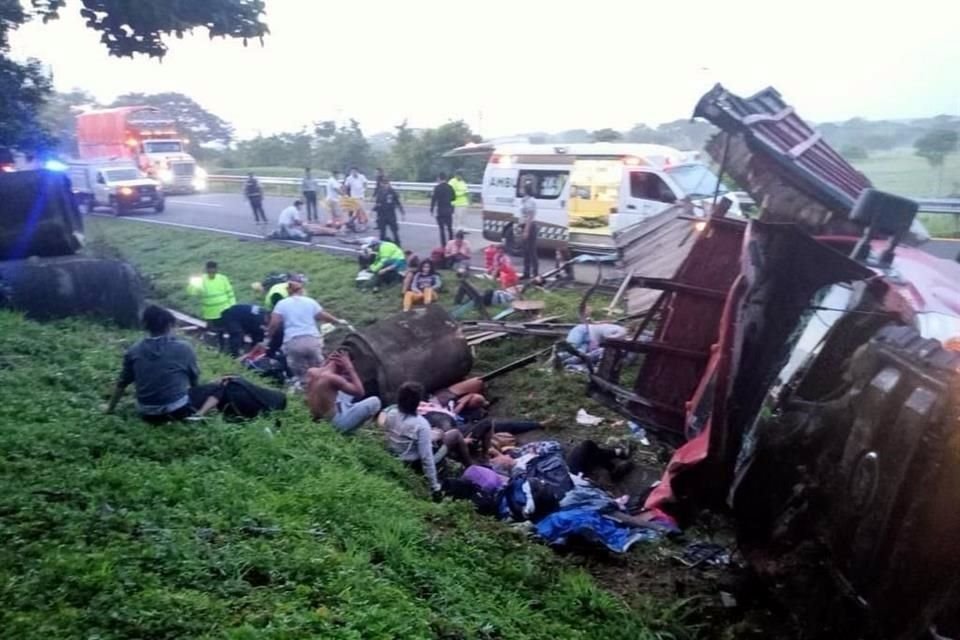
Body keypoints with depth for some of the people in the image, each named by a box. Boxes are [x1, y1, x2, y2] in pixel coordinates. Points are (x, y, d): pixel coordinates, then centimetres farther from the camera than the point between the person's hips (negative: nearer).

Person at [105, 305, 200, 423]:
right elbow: (194, 379, 5)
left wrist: (109, 408, 26)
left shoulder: (133, 351, -1)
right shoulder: (183, 348, -8)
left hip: (147, 414, 4)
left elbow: (121, 384, 9)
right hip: (177, 410, -4)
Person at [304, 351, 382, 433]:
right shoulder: (332, 378, -25)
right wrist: (350, 368, -17)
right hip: (336, 423, -9)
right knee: (375, 401, -7)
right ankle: (346, 429, 3)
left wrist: (328, 361, 9)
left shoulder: (311, 371, -1)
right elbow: (360, 392, -19)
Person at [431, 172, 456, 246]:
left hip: (440, 211, -5)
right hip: (449, 210, 5)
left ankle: (444, 245, -2)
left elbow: (434, 199, -14)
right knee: (449, 228, 13)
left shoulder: (437, 187, -12)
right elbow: (454, 197, 11)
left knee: (442, 229, -2)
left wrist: (431, 210, -9)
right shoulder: (450, 187, 4)